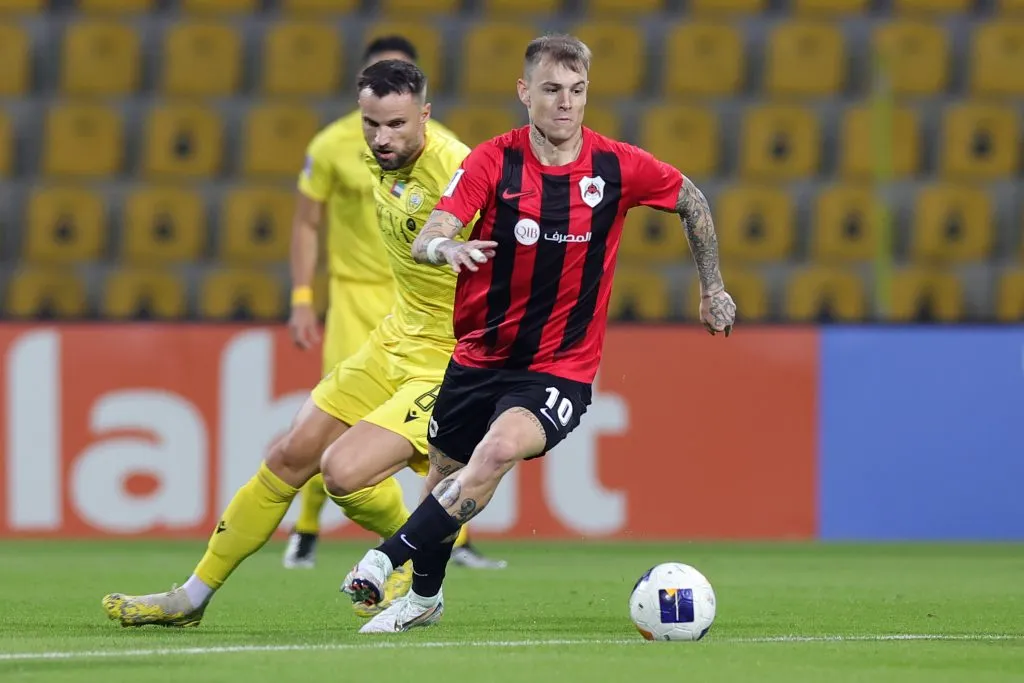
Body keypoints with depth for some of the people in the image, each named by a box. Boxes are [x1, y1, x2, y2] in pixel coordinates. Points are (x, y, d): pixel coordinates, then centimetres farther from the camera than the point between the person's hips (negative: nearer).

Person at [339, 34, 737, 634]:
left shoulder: (618, 167, -7)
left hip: (560, 369, -2)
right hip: (479, 356, 2)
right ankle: (426, 597, 42)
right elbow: (425, 239, -21)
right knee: (446, 475, 15)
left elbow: (691, 200, 13)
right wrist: (446, 247, -45)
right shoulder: (493, 161, -10)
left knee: (501, 448, -30)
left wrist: (714, 287, 15)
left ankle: (386, 560, -26)